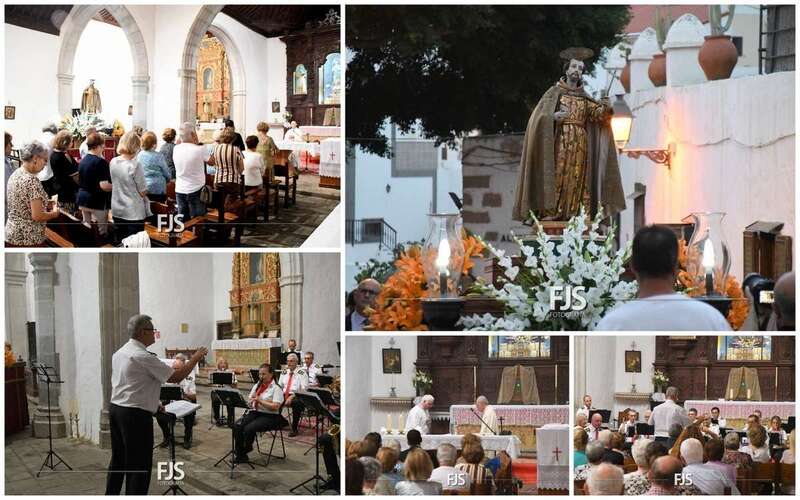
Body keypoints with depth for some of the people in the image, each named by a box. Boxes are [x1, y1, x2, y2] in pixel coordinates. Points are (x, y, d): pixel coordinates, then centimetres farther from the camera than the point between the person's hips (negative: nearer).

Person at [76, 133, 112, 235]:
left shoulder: (82, 161, 8)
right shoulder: (100, 162, -18)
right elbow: (104, 185, -23)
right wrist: (114, 187, -6)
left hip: (83, 200, 8)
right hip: (98, 202, -8)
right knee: (101, 231, 2)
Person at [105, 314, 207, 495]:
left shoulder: (119, 353, 11)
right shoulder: (143, 357, -17)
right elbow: (176, 377, -17)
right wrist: (195, 358, -3)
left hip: (115, 407, 9)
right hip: (136, 415, -9)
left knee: (118, 459, 18)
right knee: (139, 466, -3)